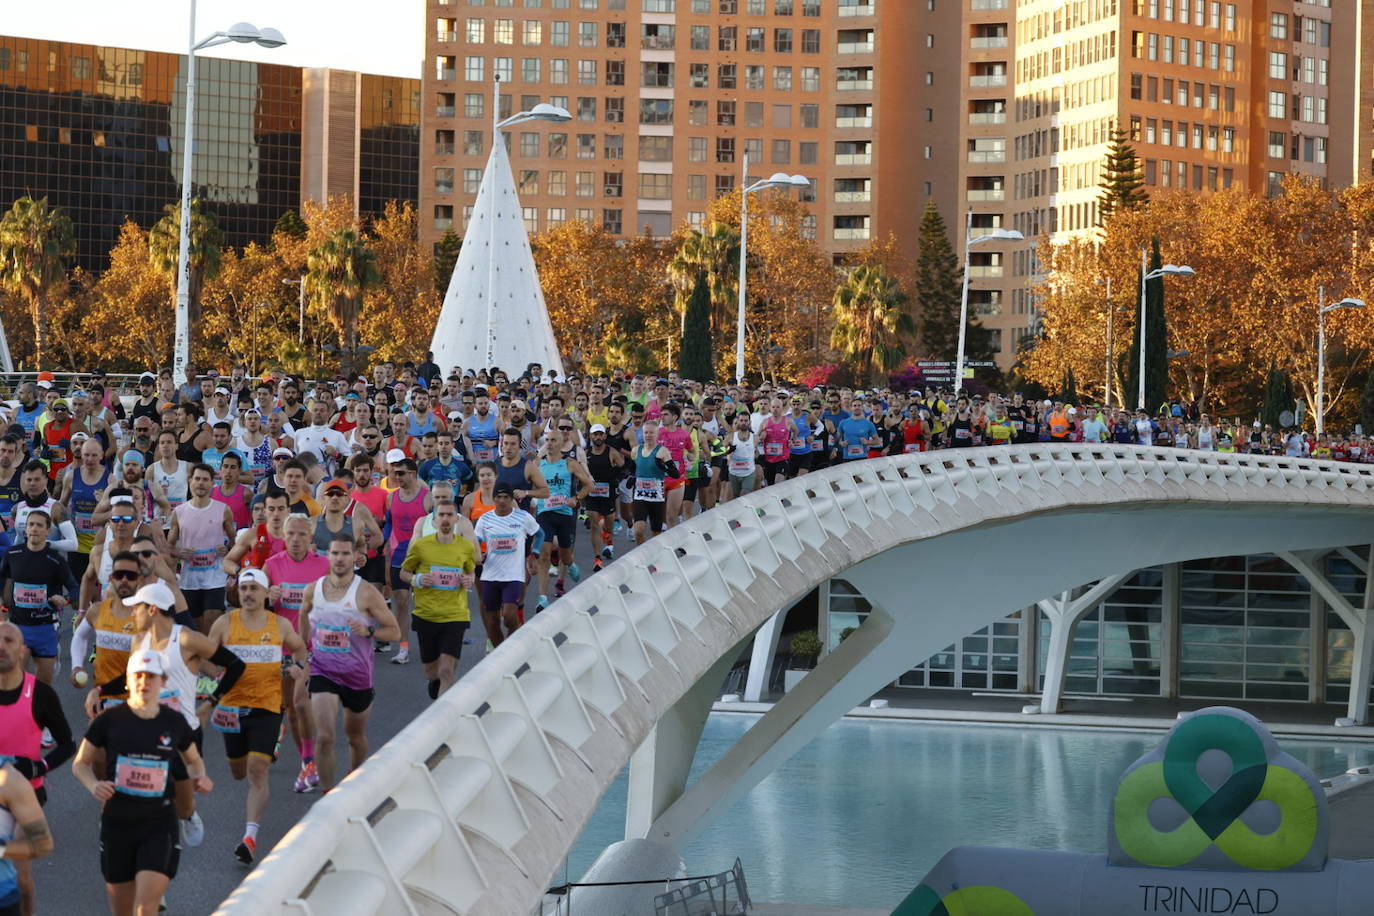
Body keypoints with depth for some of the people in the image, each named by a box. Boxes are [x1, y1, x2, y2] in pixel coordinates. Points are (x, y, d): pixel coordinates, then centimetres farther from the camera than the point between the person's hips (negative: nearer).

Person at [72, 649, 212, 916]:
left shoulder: (174, 722, 1)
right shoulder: (110, 720, -4)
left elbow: (194, 759, 20)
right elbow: (80, 764, 6)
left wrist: (200, 777, -2)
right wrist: (93, 785, -15)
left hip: (160, 825, -1)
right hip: (116, 823, 1)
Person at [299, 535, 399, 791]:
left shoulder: (366, 593, -12)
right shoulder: (313, 590, -3)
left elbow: (394, 631, -8)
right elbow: (304, 615, 19)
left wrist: (368, 631, -26)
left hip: (358, 674, -1)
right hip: (323, 672, 1)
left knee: (355, 735, 18)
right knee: (324, 737, -16)